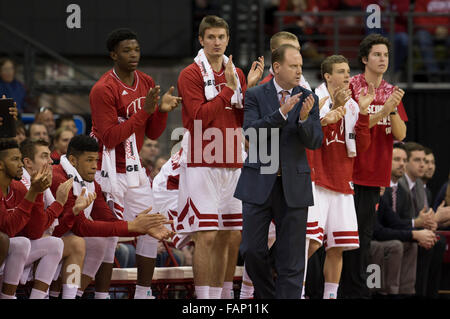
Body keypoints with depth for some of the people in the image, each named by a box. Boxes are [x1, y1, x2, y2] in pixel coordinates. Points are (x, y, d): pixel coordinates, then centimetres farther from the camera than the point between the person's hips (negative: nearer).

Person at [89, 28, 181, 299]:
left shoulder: (147, 83, 8)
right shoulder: (104, 90, -16)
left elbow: (153, 134, 12)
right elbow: (109, 137, -21)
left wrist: (163, 110, -8)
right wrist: (144, 111, -24)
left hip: (135, 169, 8)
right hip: (110, 172, -8)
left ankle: (144, 293, 16)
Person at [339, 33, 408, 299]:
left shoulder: (392, 92, 13)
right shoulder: (352, 87, -4)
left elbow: (400, 135, 6)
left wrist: (394, 110, -12)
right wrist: (382, 110, -21)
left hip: (377, 175, 5)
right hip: (352, 173, -5)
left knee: (365, 235, 7)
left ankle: (355, 291, 12)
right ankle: (354, 291, 0)